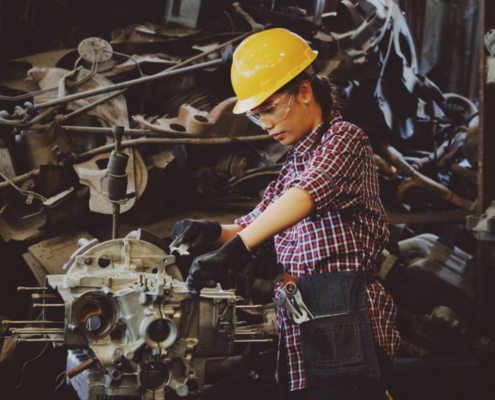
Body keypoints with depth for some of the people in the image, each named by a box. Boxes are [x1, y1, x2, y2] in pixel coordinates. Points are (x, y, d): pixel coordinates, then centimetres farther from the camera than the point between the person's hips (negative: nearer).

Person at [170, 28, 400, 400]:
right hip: (299, 331, 8)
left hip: (343, 324, -8)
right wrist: (214, 232, 0)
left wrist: (233, 250, -32)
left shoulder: (344, 137, -4)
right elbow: (253, 226, 23)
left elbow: (305, 196, -23)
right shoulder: (293, 166, 22)